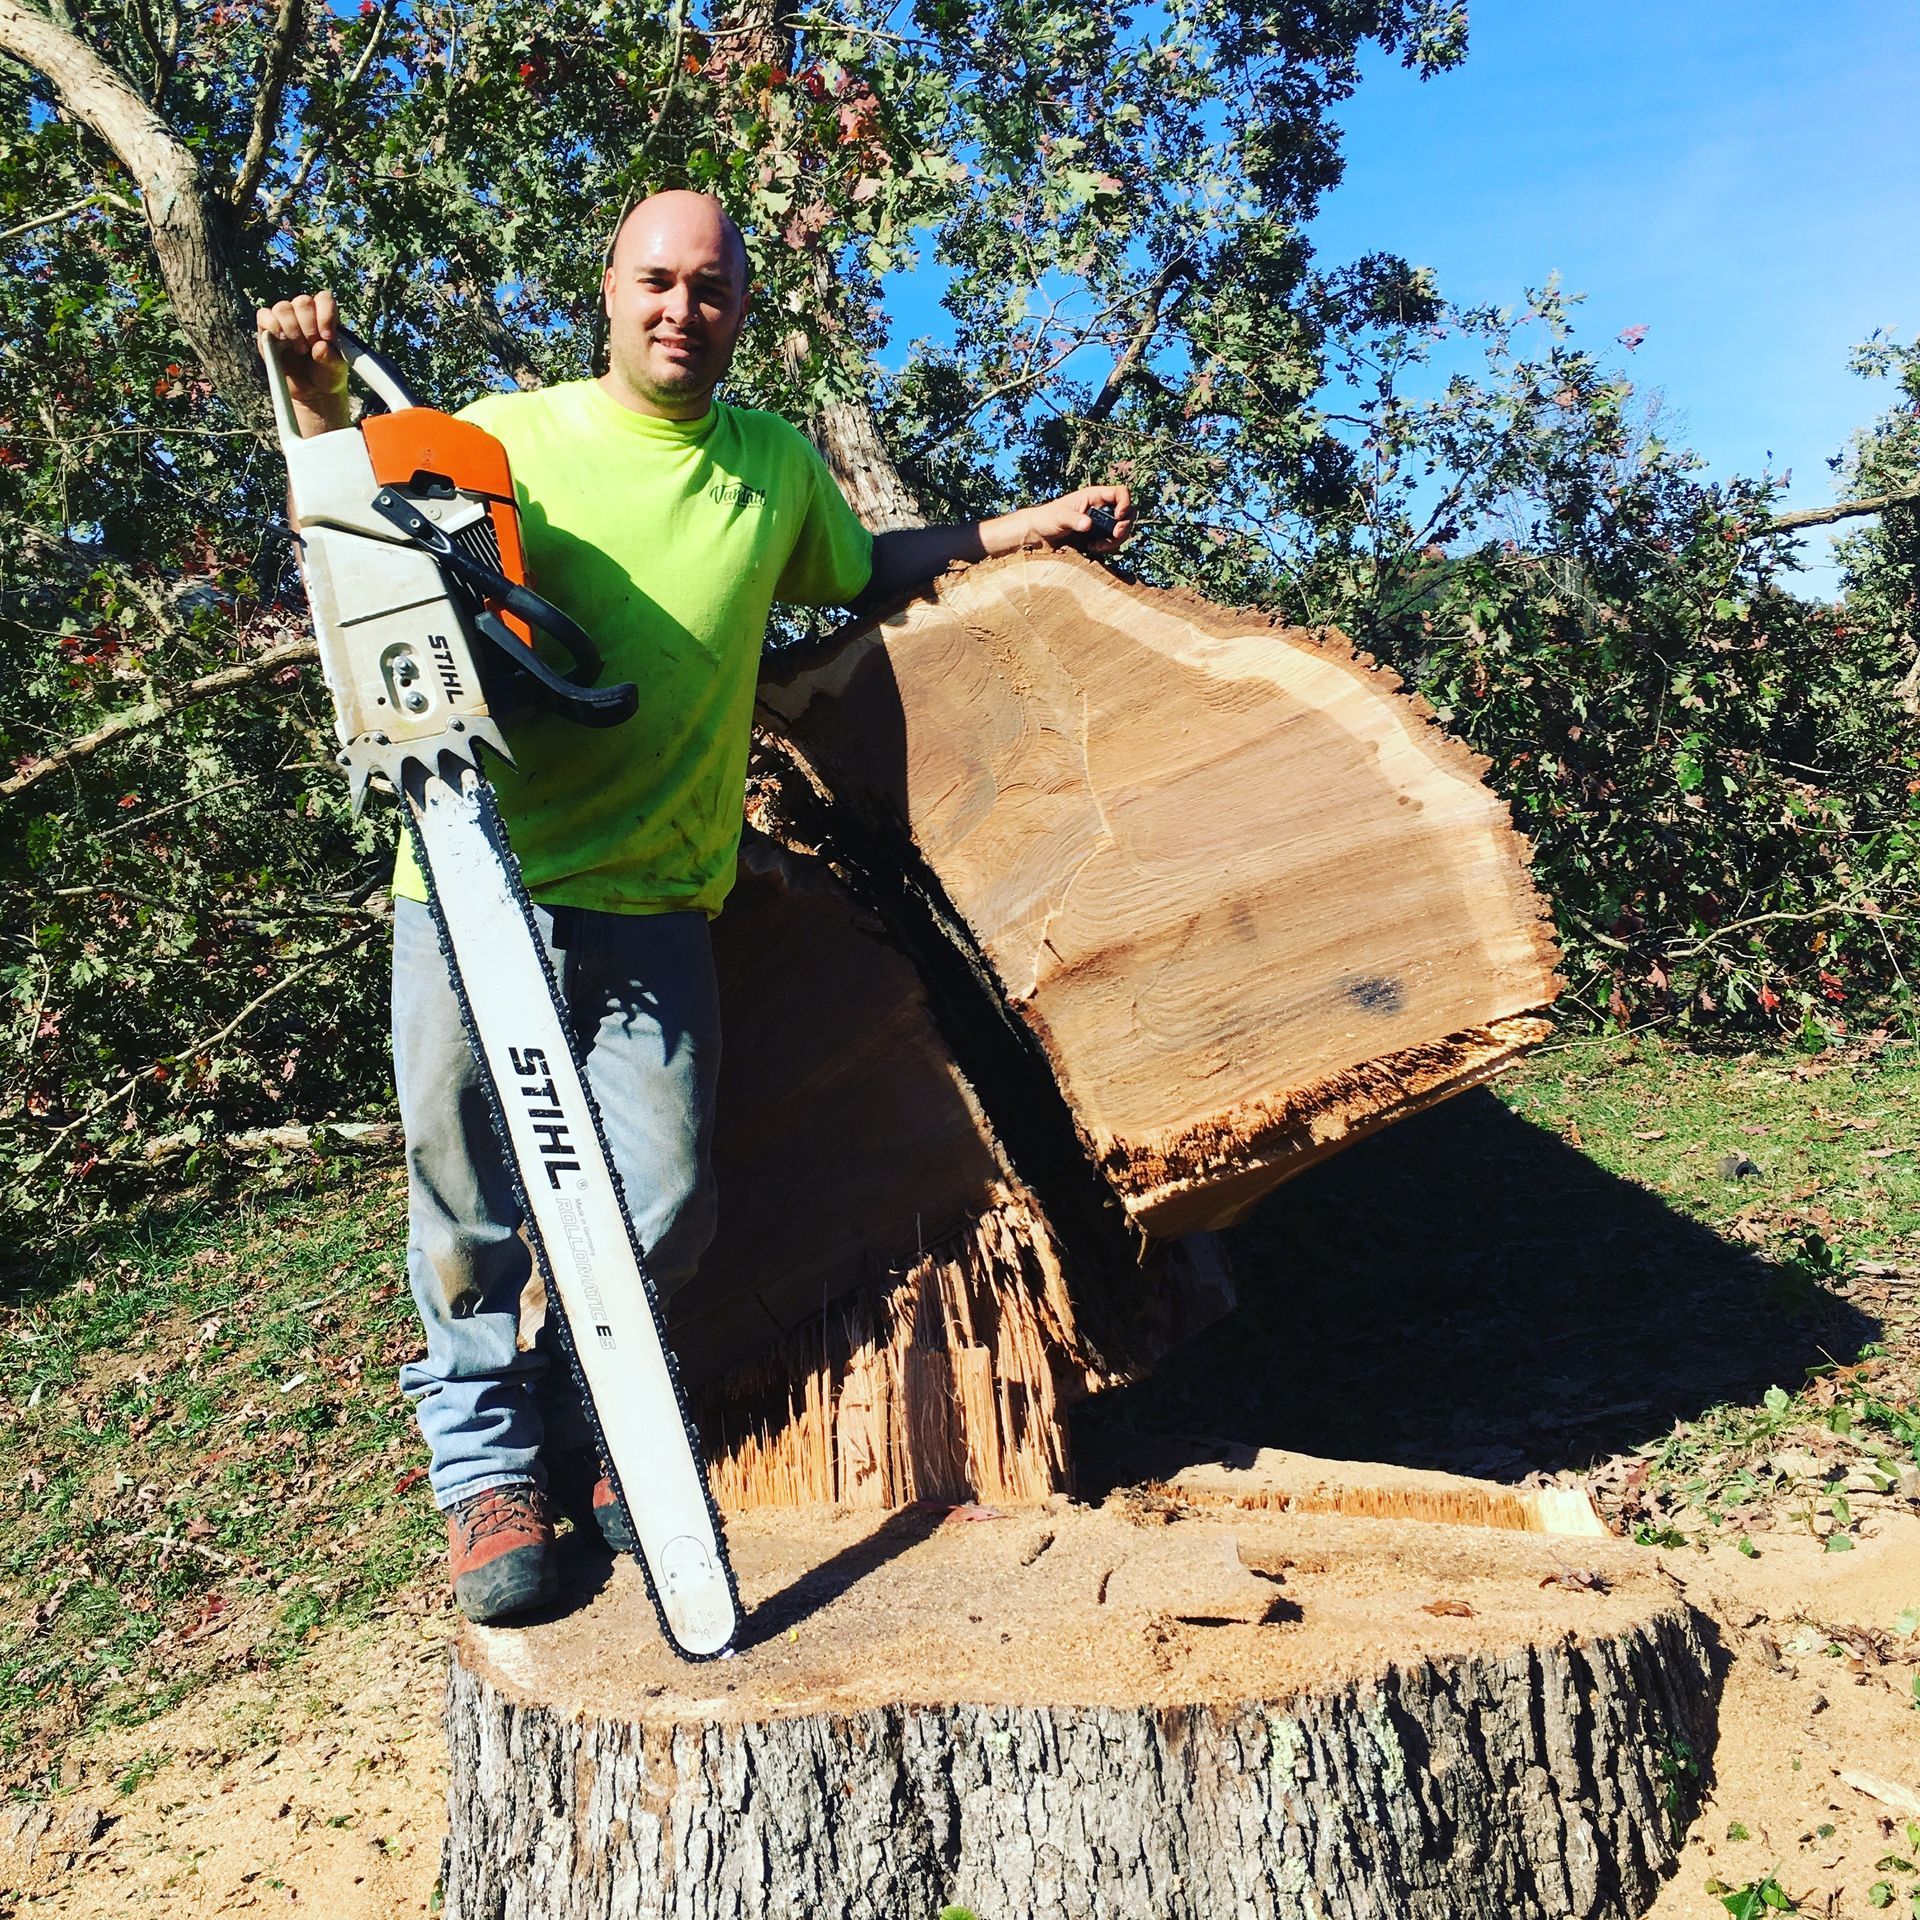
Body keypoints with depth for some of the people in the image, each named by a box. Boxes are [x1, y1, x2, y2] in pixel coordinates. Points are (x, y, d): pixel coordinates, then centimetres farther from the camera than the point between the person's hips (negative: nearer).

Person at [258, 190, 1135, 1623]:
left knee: (664, 1205, -1)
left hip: (653, 900, 2)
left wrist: (1030, 531, 24)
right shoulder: (503, 435, 3)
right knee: (471, 1204, 3)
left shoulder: (776, 464, 13)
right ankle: (487, 1464, 21)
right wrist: (324, 406, -7)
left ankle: (576, 1423, 25)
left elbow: (860, 573, 29)